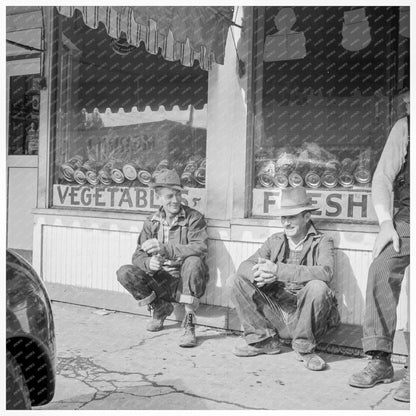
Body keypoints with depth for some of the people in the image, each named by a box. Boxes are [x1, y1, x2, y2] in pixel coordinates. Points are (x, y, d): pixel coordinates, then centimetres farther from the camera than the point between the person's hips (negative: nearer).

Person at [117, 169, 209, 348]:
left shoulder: (194, 218, -5)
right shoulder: (151, 222, 7)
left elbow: (200, 248, -22)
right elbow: (138, 255, 3)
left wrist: (165, 249, -32)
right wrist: (148, 263, -23)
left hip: (187, 282, -3)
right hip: (161, 281, 4)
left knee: (194, 262, -35)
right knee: (124, 273, -17)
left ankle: (189, 324, -24)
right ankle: (160, 308, 5)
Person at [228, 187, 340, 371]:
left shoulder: (322, 242, -3)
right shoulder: (275, 241, 9)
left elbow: (325, 272, -25)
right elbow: (245, 265, 0)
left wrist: (278, 270, -31)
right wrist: (257, 274, -27)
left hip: (304, 319, -4)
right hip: (275, 313, 4)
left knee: (317, 287, -33)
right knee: (235, 281, -8)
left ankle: (304, 348, -10)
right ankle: (264, 339, 3)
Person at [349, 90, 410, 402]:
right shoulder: (404, 127, 11)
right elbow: (382, 178, 7)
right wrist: (386, 222, -6)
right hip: (406, 217, 3)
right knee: (381, 270, -16)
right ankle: (380, 360, -8)